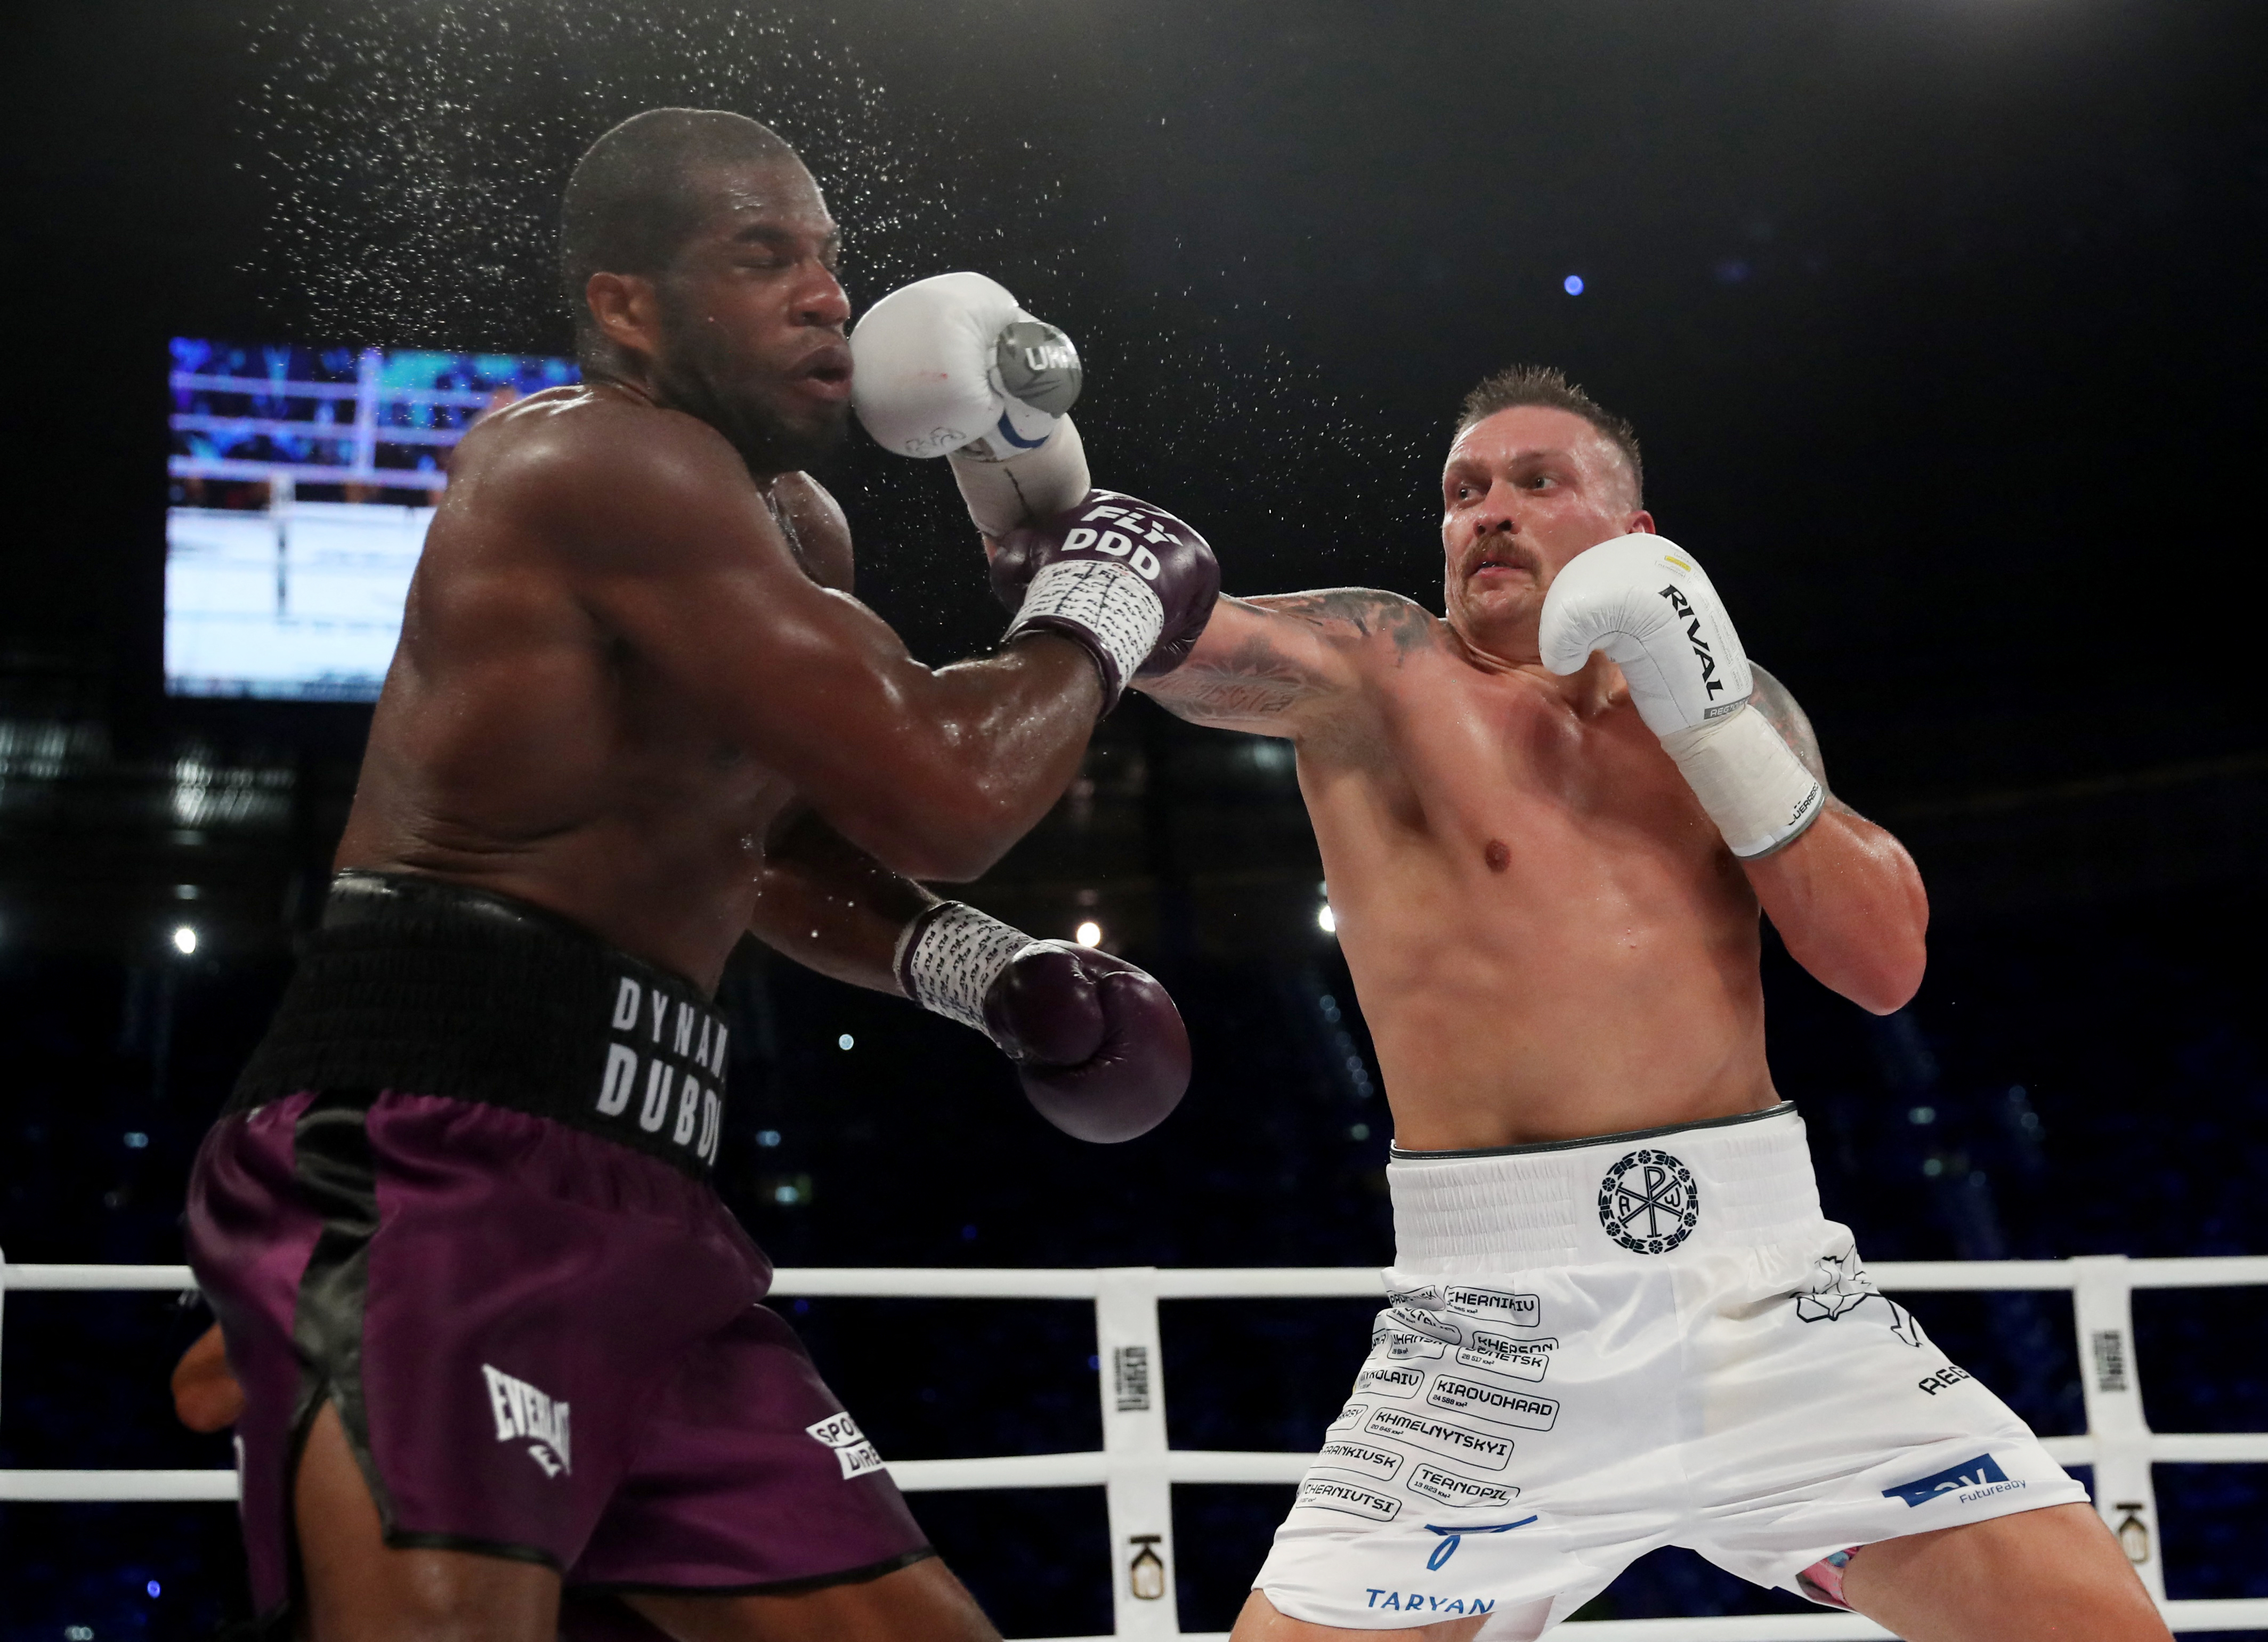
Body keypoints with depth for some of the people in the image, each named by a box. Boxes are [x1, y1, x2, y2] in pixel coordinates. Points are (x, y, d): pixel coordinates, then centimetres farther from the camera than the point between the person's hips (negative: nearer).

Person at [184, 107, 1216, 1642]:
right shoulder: (605, 462, -11)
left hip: (632, 1197, 10)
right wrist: (1091, 623, 2)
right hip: (427, 1159, -10)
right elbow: (947, 798, -18)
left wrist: (980, 965, 17)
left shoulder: (795, 532, 19)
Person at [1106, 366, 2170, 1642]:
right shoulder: (1379, 674, 4)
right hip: (1498, 1320, -3)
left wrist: (1711, 720, -5)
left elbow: (1886, 963, 4)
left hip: (1766, 1288, 3)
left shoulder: (1737, 703, 15)